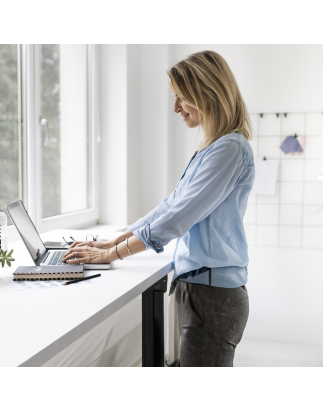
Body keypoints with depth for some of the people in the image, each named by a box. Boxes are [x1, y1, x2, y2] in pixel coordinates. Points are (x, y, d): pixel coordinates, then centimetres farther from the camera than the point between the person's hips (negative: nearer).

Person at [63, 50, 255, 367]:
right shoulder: (211, 149, 16)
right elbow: (171, 206, 18)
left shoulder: (230, 149, -15)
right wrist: (112, 243, 14)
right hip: (197, 288, 9)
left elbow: (177, 218, -18)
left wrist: (112, 254, -10)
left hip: (213, 293, -9)